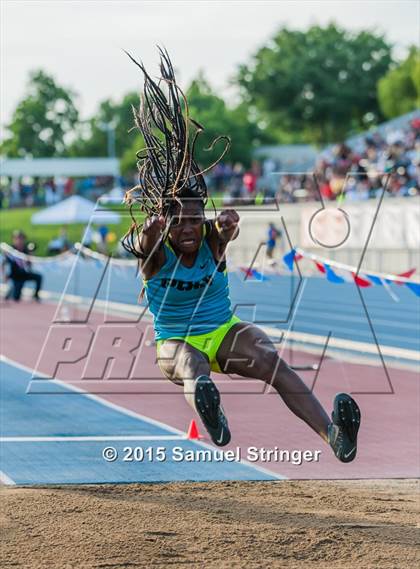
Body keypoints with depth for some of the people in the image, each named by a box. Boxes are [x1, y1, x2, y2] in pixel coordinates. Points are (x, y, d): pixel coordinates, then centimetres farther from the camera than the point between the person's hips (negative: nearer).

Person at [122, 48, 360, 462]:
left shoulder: (212, 240, -4)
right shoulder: (155, 252, -9)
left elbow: (227, 230, -29)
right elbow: (144, 242, -35)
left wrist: (227, 226, -55)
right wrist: (151, 227, -60)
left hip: (224, 332, 2)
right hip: (175, 342, -1)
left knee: (271, 360, -30)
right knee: (190, 369, -39)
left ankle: (334, 435, -51)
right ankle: (215, 425, -76)